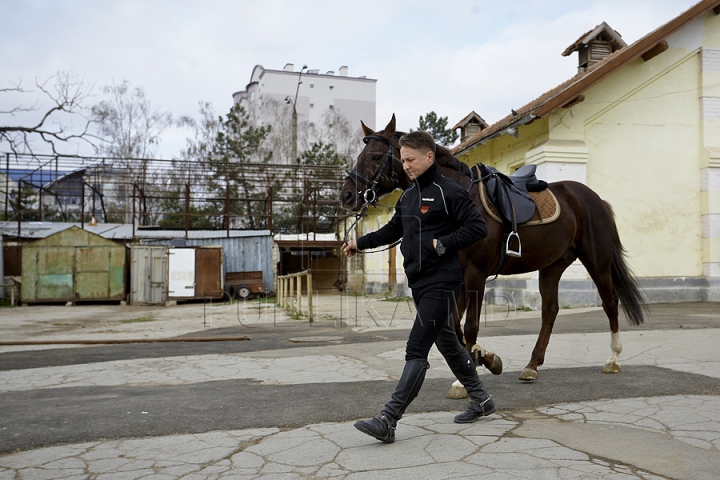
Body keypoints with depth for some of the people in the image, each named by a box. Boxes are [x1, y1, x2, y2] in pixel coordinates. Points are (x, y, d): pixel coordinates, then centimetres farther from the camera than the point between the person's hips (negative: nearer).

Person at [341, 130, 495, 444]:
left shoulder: (449, 192, -10)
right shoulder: (408, 196, 15)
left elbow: (478, 227, -13)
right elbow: (393, 230, 24)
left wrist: (444, 244, -19)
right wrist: (360, 243, 14)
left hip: (441, 284, -9)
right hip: (418, 283, 9)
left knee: (416, 350, -11)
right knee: (446, 342, 19)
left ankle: (388, 420, -11)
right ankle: (480, 400, 36)